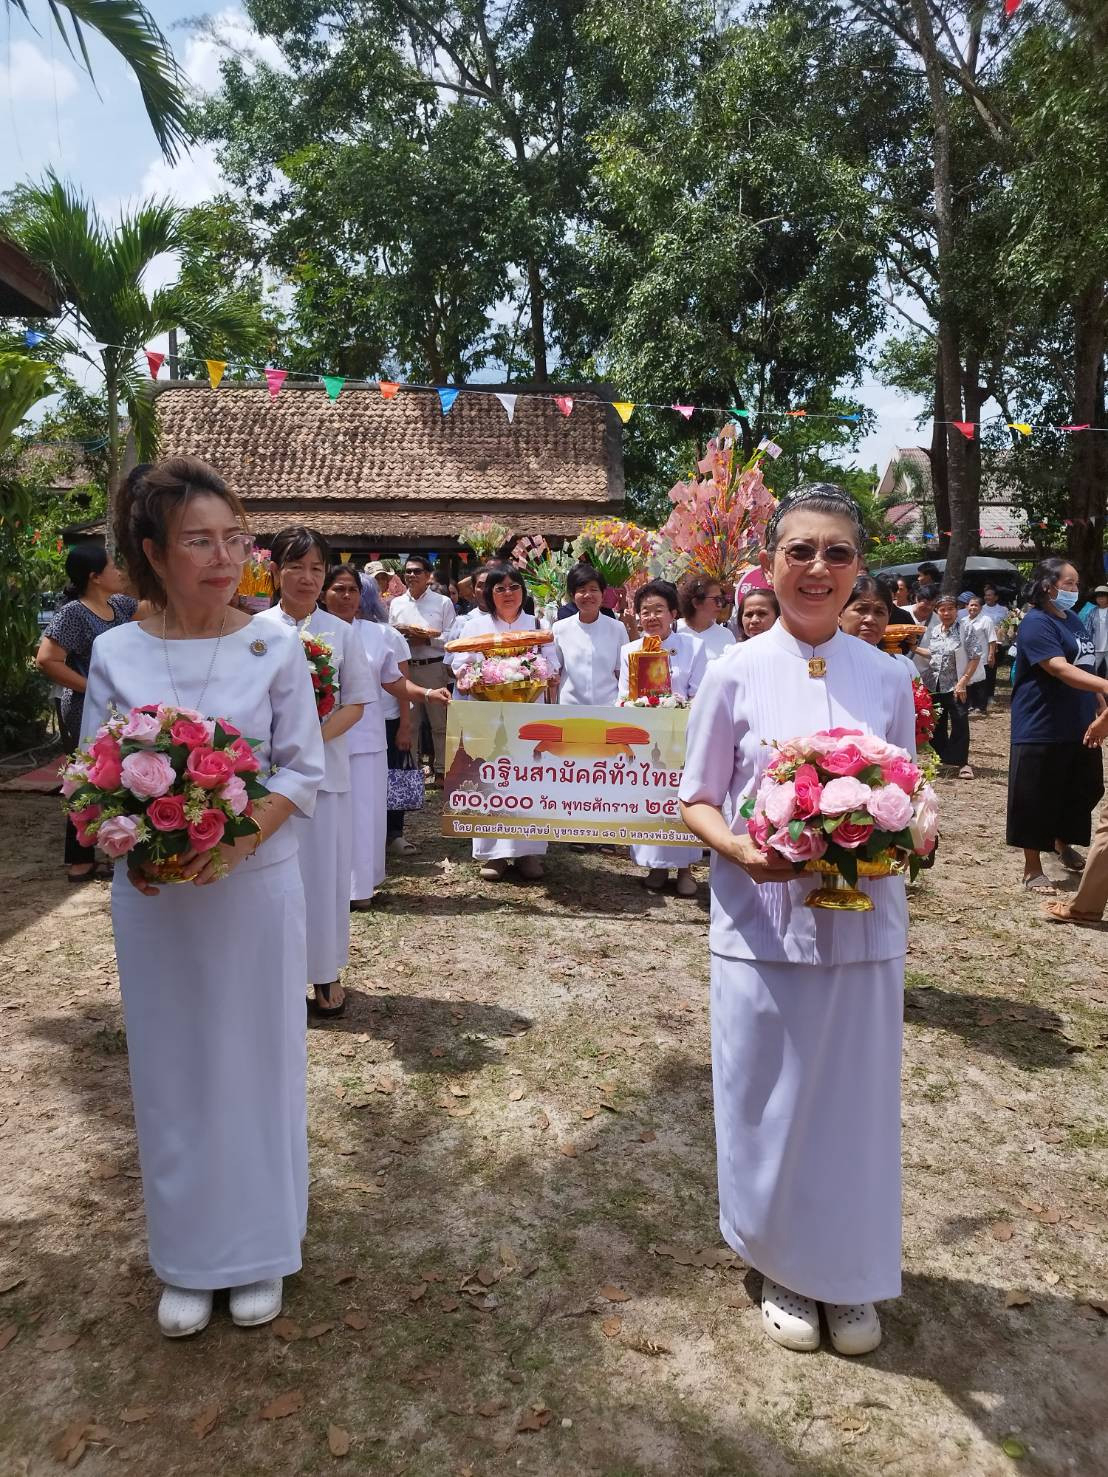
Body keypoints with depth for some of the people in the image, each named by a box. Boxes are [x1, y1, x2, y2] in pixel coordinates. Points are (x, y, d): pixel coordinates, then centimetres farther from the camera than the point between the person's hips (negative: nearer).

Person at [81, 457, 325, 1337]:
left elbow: (302, 770, -4)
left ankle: (260, 1251, 30)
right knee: (172, 1068, 12)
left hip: (255, 884, -1)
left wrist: (242, 835, -20)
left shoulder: (275, 645, -5)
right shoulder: (116, 653, -1)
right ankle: (190, 1260, 31)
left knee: (256, 1061, 10)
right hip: (153, 893, 1)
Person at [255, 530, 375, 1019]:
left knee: (326, 869, 5)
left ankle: (326, 973, 19)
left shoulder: (340, 632, 4)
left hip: (326, 766, 1)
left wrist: (317, 736, -14)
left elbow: (357, 702, 2)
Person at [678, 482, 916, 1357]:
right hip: (762, 923, -1)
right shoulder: (736, 675, -4)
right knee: (769, 1104, 11)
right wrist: (737, 848, -20)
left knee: (856, 1103, 13)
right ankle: (784, 1270, 36)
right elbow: (697, 802, 0)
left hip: (863, 924, 2)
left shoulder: (888, 680, 2)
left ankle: (850, 1277, 36)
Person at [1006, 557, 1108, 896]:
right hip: (1043, 729, -8)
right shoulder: (1036, 623, -15)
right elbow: (1061, 670, -27)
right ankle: (1033, 869, 12)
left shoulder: (1072, 619, 12)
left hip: (1079, 726, 9)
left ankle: (1063, 843, 41)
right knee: (1037, 799, 0)